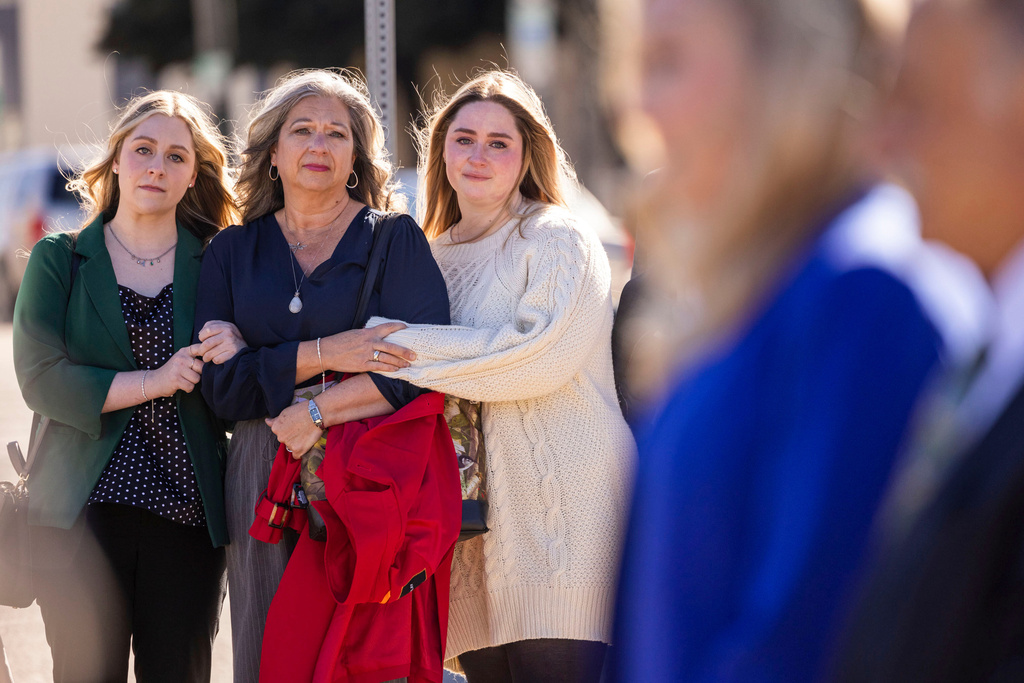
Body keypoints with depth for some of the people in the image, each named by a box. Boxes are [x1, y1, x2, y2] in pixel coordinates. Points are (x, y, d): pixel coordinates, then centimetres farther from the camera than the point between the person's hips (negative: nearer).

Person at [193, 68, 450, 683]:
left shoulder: (397, 240, 5)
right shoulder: (233, 252, 11)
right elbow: (222, 385, 0)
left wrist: (317, 412, -12)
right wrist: (324, 355, -12)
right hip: (264, 485, 2)